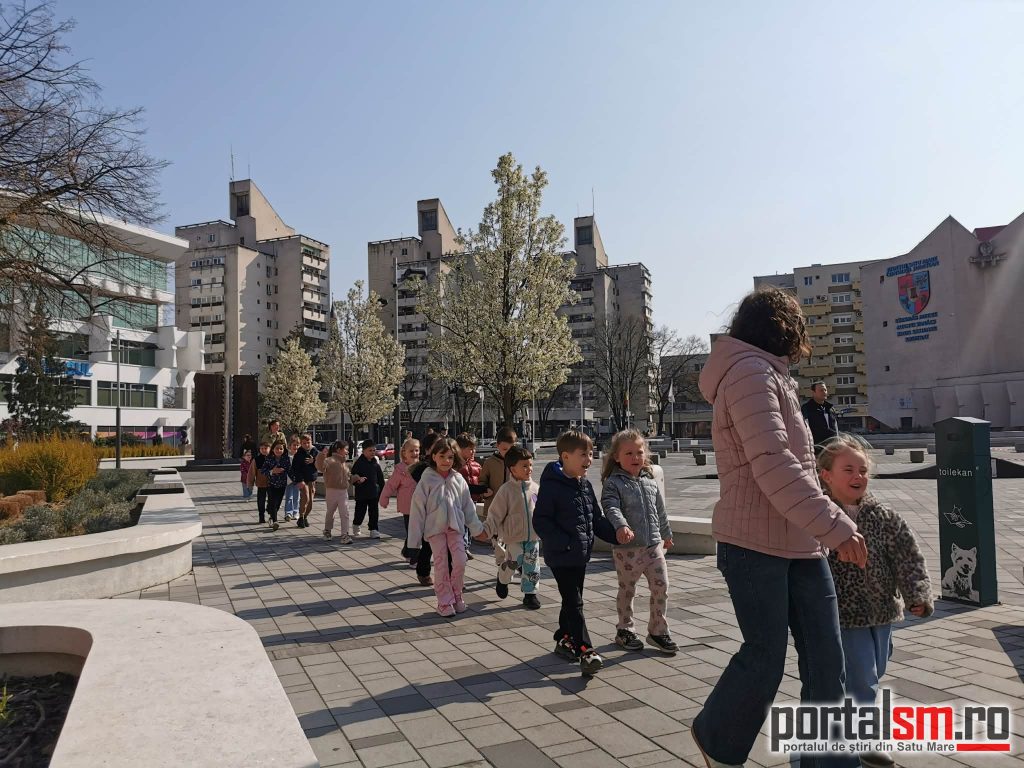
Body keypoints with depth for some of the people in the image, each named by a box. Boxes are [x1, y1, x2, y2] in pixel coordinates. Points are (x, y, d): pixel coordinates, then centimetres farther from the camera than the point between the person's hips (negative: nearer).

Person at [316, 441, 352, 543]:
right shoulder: (330, 461, -15)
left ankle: (345, 535, 1)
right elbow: (320, 467, -34)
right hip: (332, 491, -5)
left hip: (343, 492, 5)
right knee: (330, 512, 13)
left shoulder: (344, 463, 11)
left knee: (345, 514, -2)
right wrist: (321, 456, -47)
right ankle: (327, 531, 35)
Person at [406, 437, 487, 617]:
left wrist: (478, 528, 13)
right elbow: (417, 509, -7)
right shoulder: (427, 480, -8)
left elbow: (468, 506, 10)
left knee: (460, 561, -4)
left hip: (455, 527, 3)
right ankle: (445, 602, 16)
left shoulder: (458, 480, 1)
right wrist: (414, 539, -6)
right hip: (435, 528, -2)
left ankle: (456, 595, 19)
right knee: (441, 565, 2)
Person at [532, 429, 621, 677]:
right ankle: (585, 651, -3)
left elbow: (597, 518, 15)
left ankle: (564, 639, 34)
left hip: (581, 554, 8)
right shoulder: (551, 486, -17)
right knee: (574, 604, -6)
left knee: (572, 600, 18)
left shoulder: (585, 485, 8)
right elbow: (541, 521, -18)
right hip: (561, 556, -8)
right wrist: (564, 543, -23)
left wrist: (617, 536, 5)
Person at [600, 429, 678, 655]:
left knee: (661, 587, 4)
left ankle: (658, 631, 19)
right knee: (627, 590, 9)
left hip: (654, 545, 5)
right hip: (627, 547, -5)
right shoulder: (613, 483, -9)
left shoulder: (650, 481, 10)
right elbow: (611, 509, -23)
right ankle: (624, 630, 27)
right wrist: (621, 526, -41)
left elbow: (660, 510, 20)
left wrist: (666, 534, 27)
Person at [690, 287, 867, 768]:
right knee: (765, 659, 2)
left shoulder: (771, 377, 19)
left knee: (826, 661, 9)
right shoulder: (750, 371, -13)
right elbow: (771, 461, -24)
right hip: (755, 544, -9)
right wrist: (835, 525, -24)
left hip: (801, 545, 9)